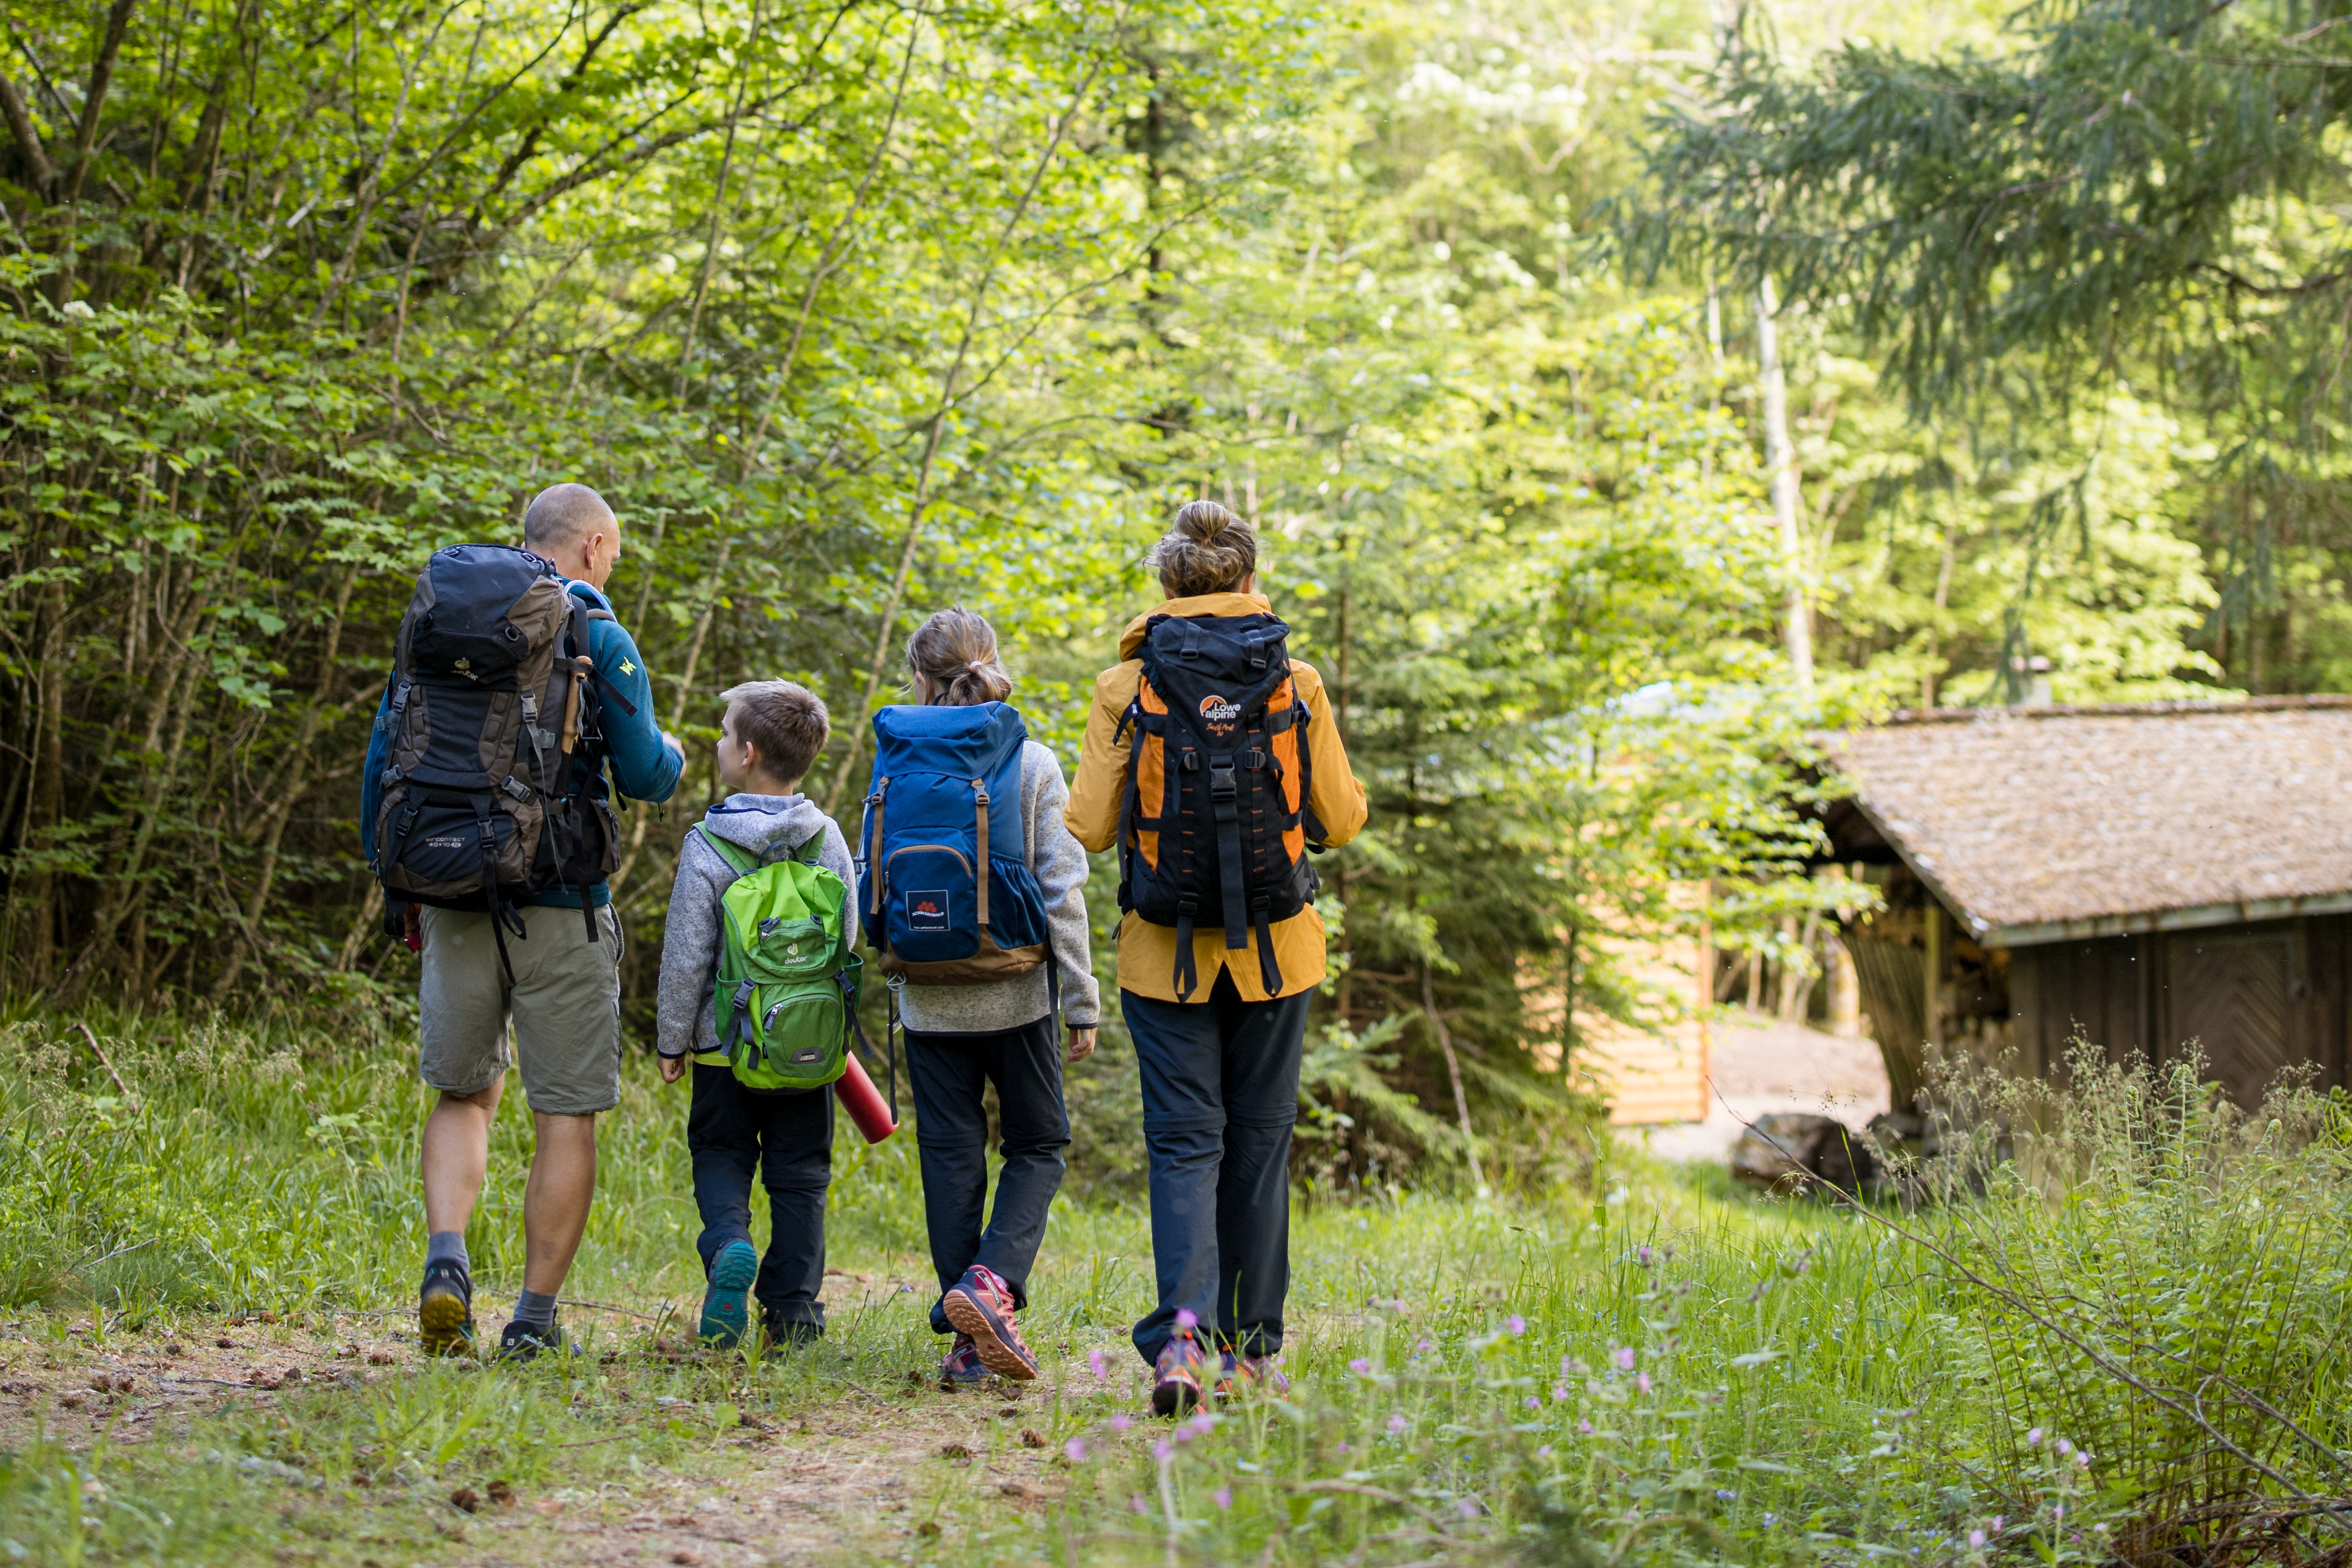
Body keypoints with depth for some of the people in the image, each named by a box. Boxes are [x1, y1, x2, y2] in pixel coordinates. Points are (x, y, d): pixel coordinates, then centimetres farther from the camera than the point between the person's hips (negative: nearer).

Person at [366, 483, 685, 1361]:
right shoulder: (598, 637, -5)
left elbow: (385, 756, 10)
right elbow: (644, 775, -8)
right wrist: (671, 756, 16)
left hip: (455, 894, 4)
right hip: (560, 905, -4)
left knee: (463, 1093, 17)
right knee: (566, 1115, 5)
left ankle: (446, 1258, -7)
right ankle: (535, 1318, 6)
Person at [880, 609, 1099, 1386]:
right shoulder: (1032, 766, -5)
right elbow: (1061, 891, -8)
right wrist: (1082, 1001, -3)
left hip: (930, 999, 1)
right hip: (1015, 995, -1)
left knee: (951, 1157, 8)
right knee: (1039, 1146, 12)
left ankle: (968, 1339, 6)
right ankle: (991, 1281, -12)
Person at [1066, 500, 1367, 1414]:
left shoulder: (1127, 689, -6)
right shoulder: (1296, 686, -4)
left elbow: (1090, 829, -5)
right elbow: (1341, 820, 0)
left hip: (1167, 952, -1)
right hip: (1275, 950, 1)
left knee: (1184, 1139, 3)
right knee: (1260, 1140, 12)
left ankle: (1183, 1330, -18)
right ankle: (1250, 1348, 17)